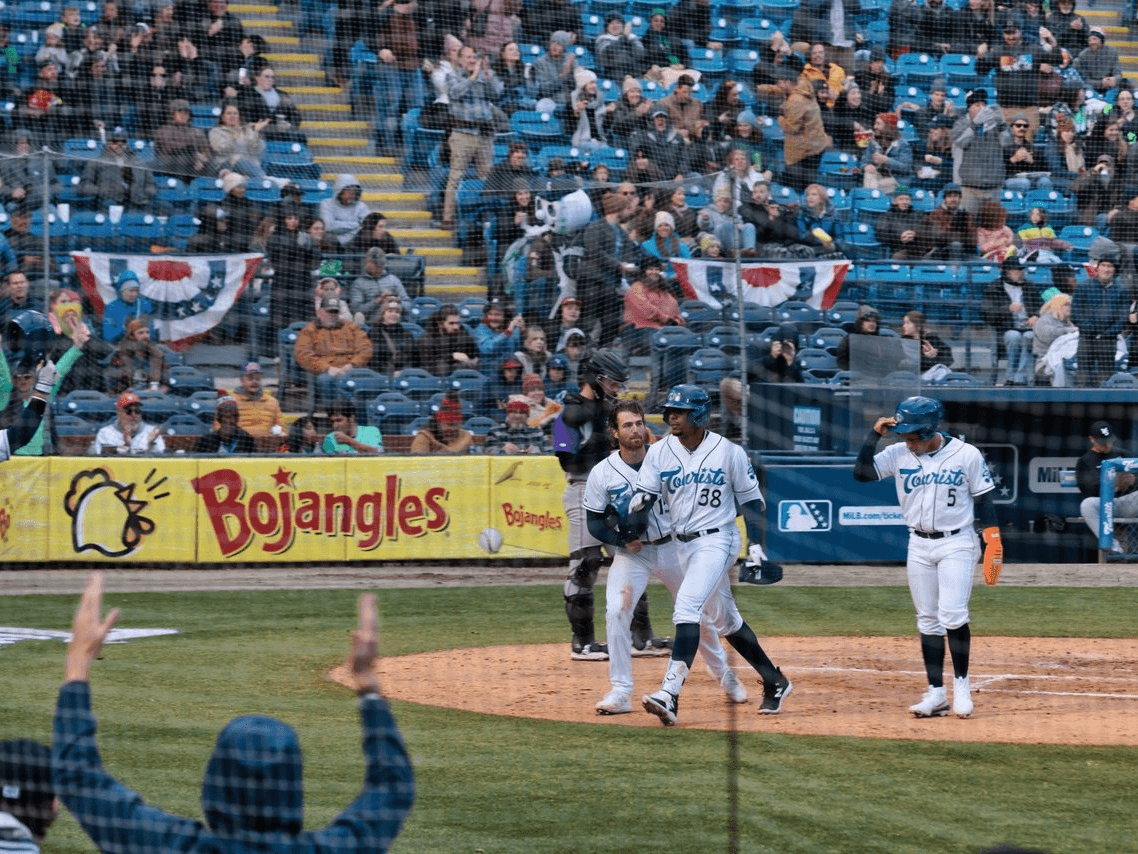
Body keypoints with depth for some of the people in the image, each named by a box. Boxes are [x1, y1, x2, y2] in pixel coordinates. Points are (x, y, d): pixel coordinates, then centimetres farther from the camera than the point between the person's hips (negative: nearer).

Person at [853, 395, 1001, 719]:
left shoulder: (966, 455, -7)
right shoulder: (899, 454, 0)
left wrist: (993, 545, -8)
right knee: (928, 620, 4)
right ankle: (936, 693, 7)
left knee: (953, 615, -17)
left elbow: (984, 501, -3)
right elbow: (861, 473, -7)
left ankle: (961, 683, -2)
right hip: (919, 546, 4)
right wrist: (875, 434, -13)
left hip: (957, 543, -4)